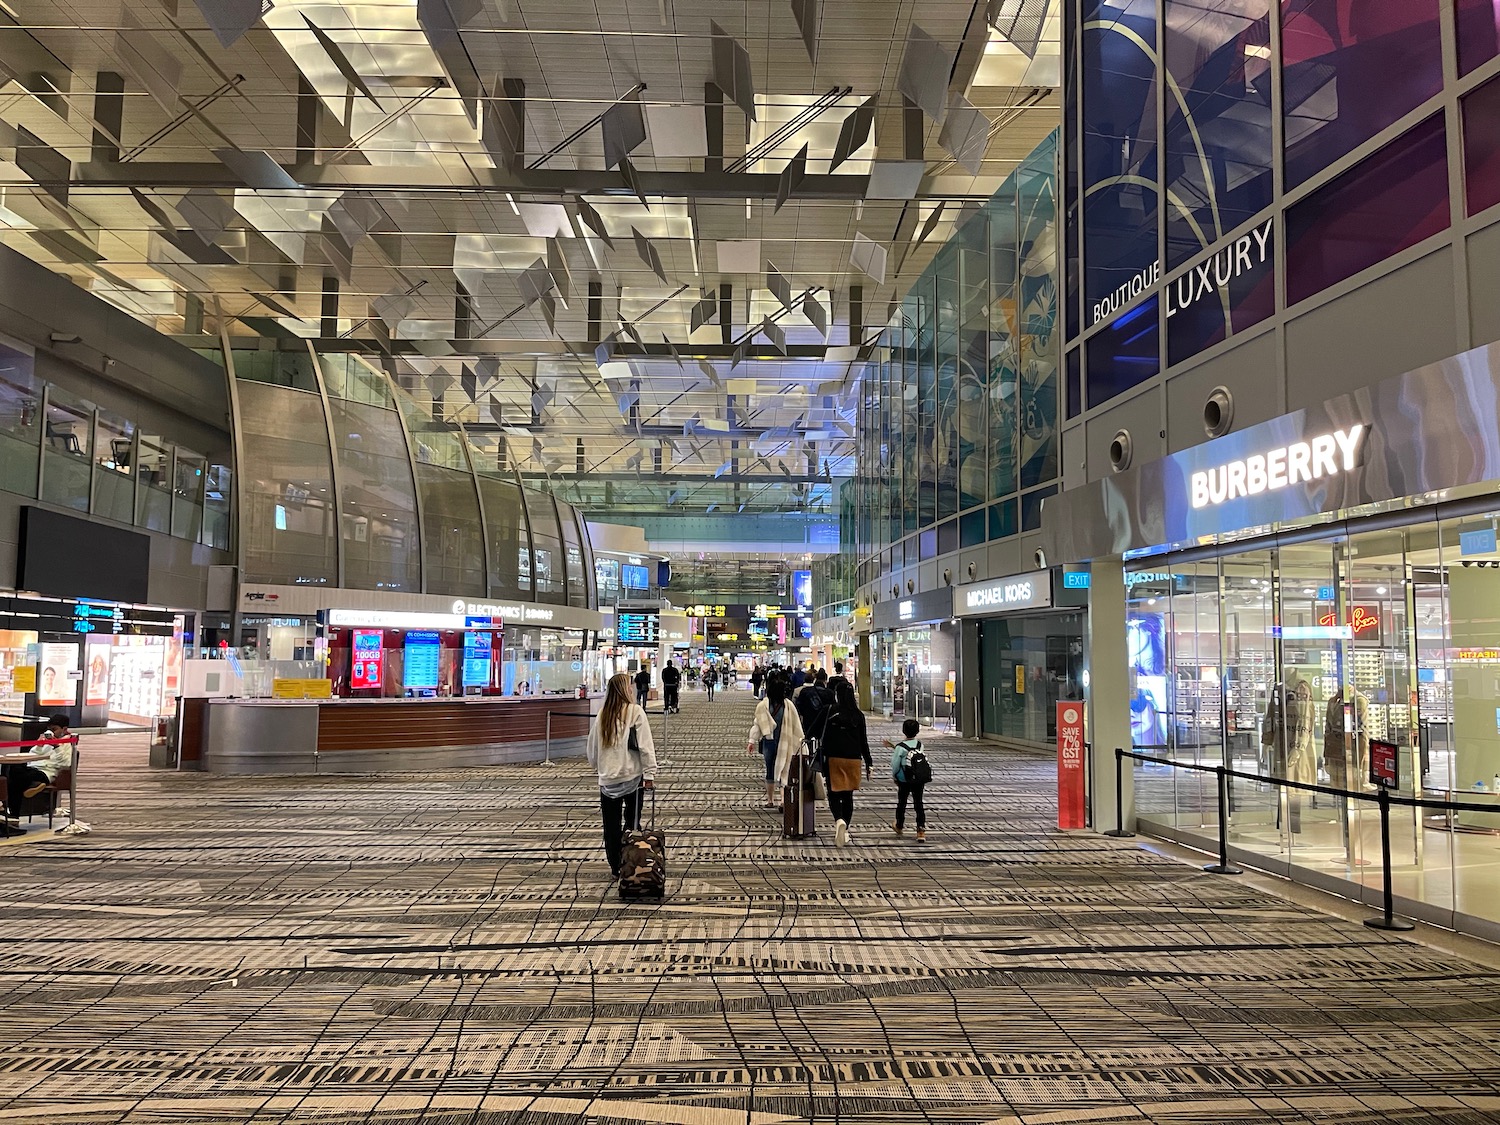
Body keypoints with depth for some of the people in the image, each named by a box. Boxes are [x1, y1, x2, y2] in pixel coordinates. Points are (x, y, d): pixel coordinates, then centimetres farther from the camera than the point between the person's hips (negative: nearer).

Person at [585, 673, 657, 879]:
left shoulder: (603, 715, 3)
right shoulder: (635, 711, -9)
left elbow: (591, 747, 12)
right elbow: (645, 745, -13)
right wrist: (650, 773, -9)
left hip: (608, 779, 3)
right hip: (632, 777, -3)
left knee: (612, 827, 11)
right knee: (631, 823, 8)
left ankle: (615, 868, 17)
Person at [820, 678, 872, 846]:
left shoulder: (831, 713, -8)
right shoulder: (858, 715, 1)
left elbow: (826, 738, -9)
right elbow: (863, 741, 5)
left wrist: (822, 759, -4)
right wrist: (869, 762, 13)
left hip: (835, 758, -3)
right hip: (854, 759, 3)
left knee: (834, 794, 2)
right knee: (848, 796, 13)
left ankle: (839, 820, -25)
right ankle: (845, 830, 17)